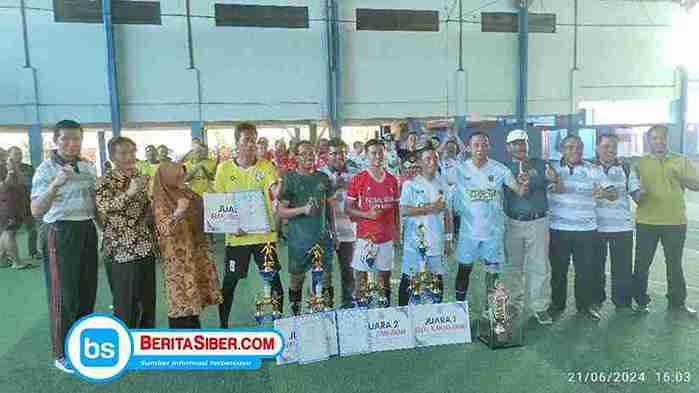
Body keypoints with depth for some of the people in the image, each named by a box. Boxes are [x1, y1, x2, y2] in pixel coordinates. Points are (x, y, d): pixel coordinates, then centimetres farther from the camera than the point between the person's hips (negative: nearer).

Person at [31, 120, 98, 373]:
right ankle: (62, 353, 17)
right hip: (61, 234, -6)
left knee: (87, 290, 14)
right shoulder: (46, 169, -10)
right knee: (64, 294, 2)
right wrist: (55, 185, -34)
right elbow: (36, 211, -20)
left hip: (87, 231, 6)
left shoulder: (88, 167, 7)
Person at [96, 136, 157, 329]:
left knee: (148, 301, 12)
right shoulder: (105, 182, -4)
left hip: (145, 248, 5)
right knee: (126, 303, 1)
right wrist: (129, 192, -33)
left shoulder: (143, 179, 11)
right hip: (121, 251, -5)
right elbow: (103, 207, -22)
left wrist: (154, 240, 7)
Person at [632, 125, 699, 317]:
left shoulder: (681, 160, 8)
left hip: (675, 222, 1)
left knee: (675, 264, 12)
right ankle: (641, 301, 18)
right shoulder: (640, 163, 4)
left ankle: (677, 303, 26)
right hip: (646, 221, -1)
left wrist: (680, 177, -13)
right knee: (642, 263, 4)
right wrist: (637, 194, -21)